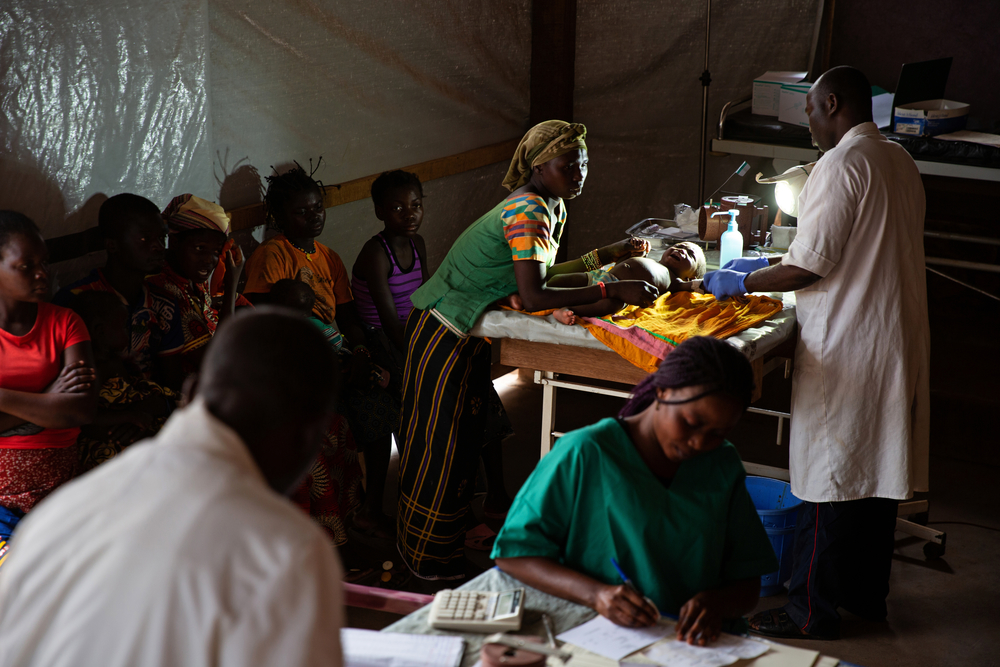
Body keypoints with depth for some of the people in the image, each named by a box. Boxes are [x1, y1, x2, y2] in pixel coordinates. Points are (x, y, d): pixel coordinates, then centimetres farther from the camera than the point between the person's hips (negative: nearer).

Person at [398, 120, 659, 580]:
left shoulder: (550, 207, 5)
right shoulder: (527, 211, -26)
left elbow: (543, 270, 11)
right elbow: (533, 295, -33)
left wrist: (611, 254, 7)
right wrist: (612, 292, -33)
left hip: (468, 335, 10)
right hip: (443, 334, -10)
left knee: (466, 439, 18)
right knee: (440, 445, 2)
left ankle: (453, 538, 32)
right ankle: (429, 562, 15)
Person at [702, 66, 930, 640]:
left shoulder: (842, 166, -18)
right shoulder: (899, 160, 12)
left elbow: (810, 266, -20)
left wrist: (742, 281, -4)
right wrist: (767, 265, 20)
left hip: (848, 348, -9)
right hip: (896, 340, 9)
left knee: (830, 481, -1)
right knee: (875, 471, 17)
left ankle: (813, 611, 7)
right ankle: (867, 593, 29)